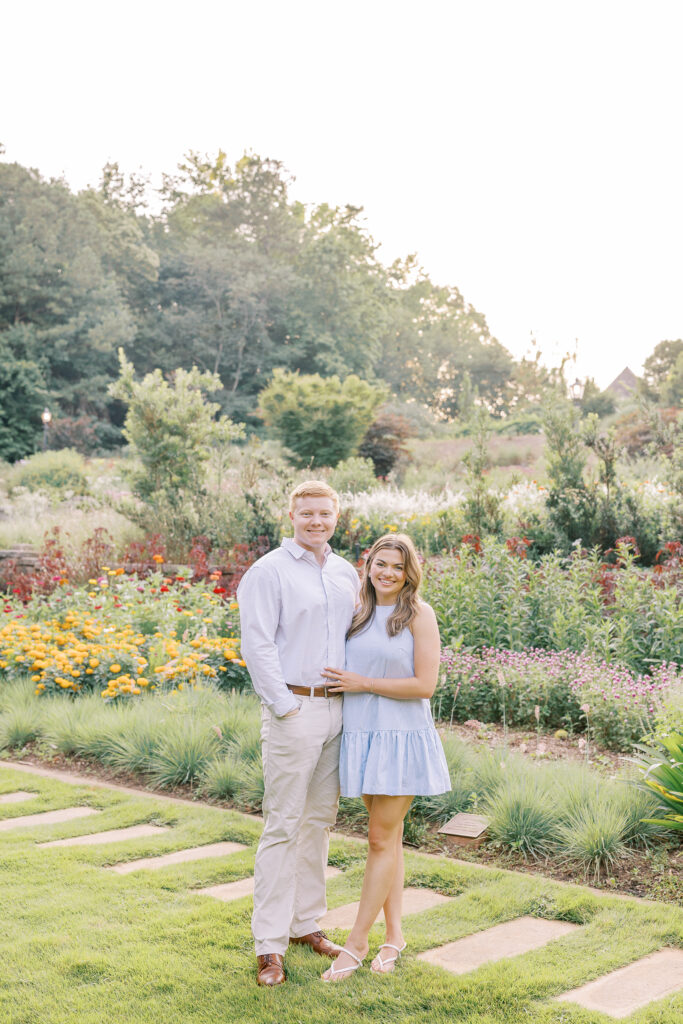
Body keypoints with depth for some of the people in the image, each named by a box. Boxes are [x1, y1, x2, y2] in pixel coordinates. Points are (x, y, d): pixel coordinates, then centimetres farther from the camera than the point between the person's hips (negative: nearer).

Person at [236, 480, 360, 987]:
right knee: (283, 825, -4)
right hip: (294, 709, -6)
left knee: (320, 820, 14)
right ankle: (270, 944, 3)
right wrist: (284, 707, -15)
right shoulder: (269, 571, -7)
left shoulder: (346, 573, 13)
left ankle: (306, 922, 27)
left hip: (337, 709, 7)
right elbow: (257, 644, -12)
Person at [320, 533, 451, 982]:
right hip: (362, 735, 5)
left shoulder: (419, 614, -8)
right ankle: (394, 934, 23)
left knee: (382, 839, -1)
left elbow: (425, 684, -14)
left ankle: (357, 942, 7)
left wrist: (362, 684, -13)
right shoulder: (360, 614, 9)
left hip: (402, 738, -5)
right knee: (388, 836, 13)